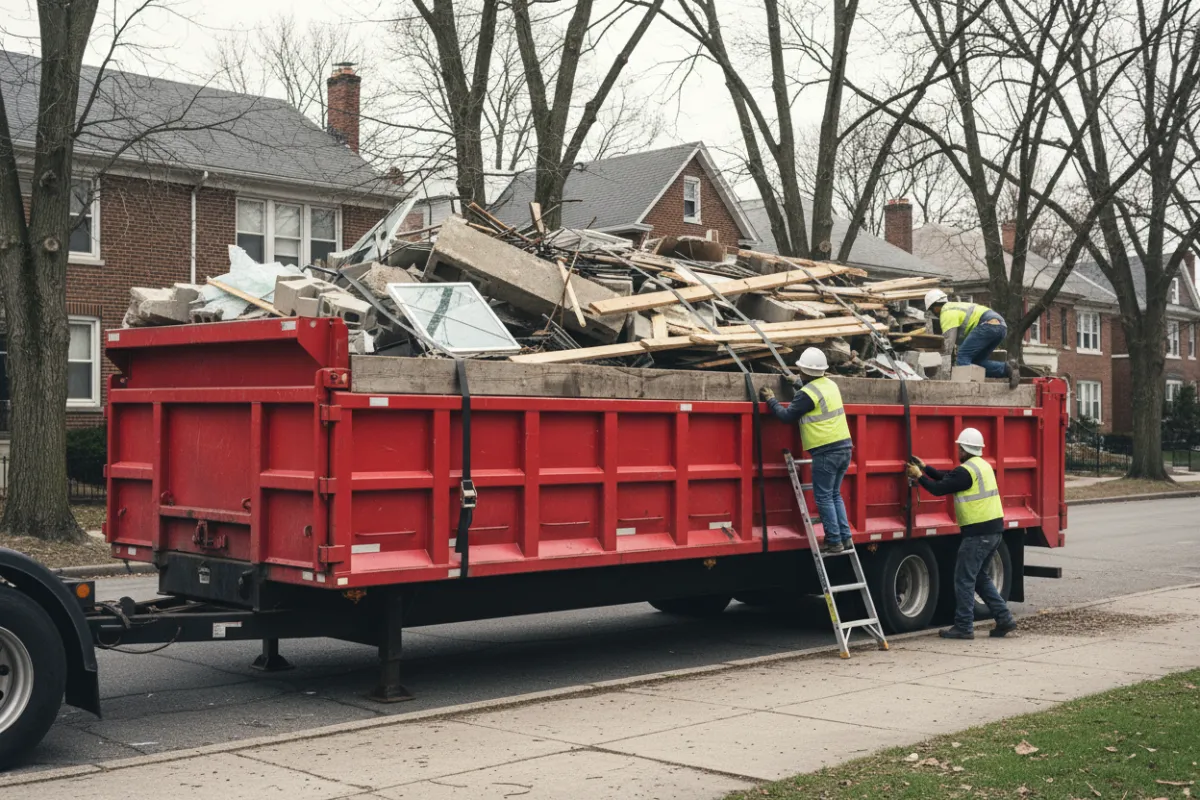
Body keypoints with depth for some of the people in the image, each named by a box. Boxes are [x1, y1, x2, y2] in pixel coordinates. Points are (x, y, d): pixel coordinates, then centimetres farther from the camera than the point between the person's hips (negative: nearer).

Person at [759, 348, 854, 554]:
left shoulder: (807, 393, -13)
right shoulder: (830, 385, 12)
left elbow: (787, 416, -7)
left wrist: (771, 400, 7)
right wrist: (798, 383, 40)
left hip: (826, 452, -8)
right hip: (844, 447, 8)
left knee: (823, 497, 0)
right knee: (834, 495, 17)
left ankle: (834, 541, 0)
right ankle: (845, 537, 14)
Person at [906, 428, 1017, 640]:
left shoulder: (966, 470, -15)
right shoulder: (982, 466, 15)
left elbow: (939, 489, -13)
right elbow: (947, 478, 21)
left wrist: (919, 476, 1)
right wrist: (925, 467, 22)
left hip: (978, 532, -9)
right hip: (994, 529, 9)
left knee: (964, 579, -1)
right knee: (979, 576, 19)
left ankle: (963, 627, 3)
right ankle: (1004, 619, 16)